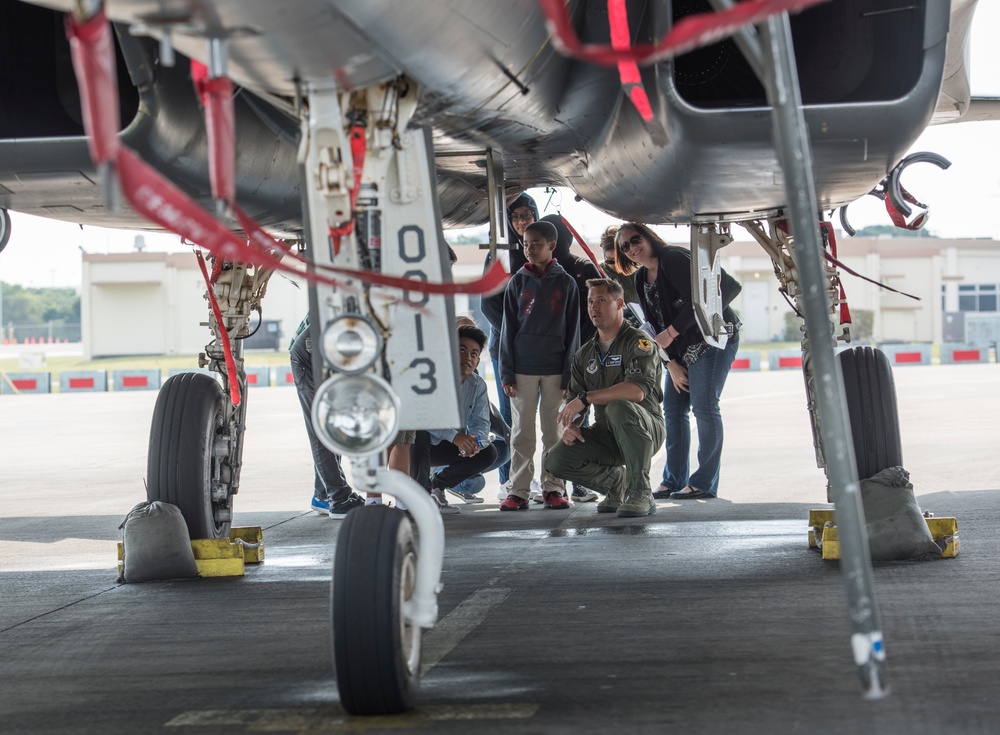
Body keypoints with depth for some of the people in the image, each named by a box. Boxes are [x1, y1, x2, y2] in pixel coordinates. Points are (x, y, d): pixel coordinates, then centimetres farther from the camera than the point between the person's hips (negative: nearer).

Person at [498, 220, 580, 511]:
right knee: (522, 432, 2)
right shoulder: (518, 282, 5)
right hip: (523, 368, 1)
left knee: (554, 431, 5)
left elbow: (572, 331, 3)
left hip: (555, 368, -1)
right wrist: (506, 372, -2)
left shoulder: (566, 283, 3)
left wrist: (569, 374, -3)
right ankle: (519, 490, 4)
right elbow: (508, 329, 5)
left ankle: (553, 488, 11)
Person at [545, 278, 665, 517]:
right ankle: (617, 482, 10)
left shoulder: (638, 342, -10)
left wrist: (585, 398, -25)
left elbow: (637, 390, -28)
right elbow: (573, 402, 13)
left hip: (646, 430, -6)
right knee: (556, 460, -17)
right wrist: (569, 425, -12)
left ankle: (641, 492, -25)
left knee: (618, 407, -38)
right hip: (606, 436, 6)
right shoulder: (584, 354, 13)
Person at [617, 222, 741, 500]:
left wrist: (671, 333, -19)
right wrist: (672, 364, 1)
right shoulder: (641, 279, 10)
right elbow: (656, 326, 9)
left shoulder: (674, 259, -15)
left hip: (713, 338, -9)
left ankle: (705, 483, -8)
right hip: (681, 348, 9)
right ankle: (674, 481, 11)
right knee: (673, 408, 6)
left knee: (704, 407, -11)